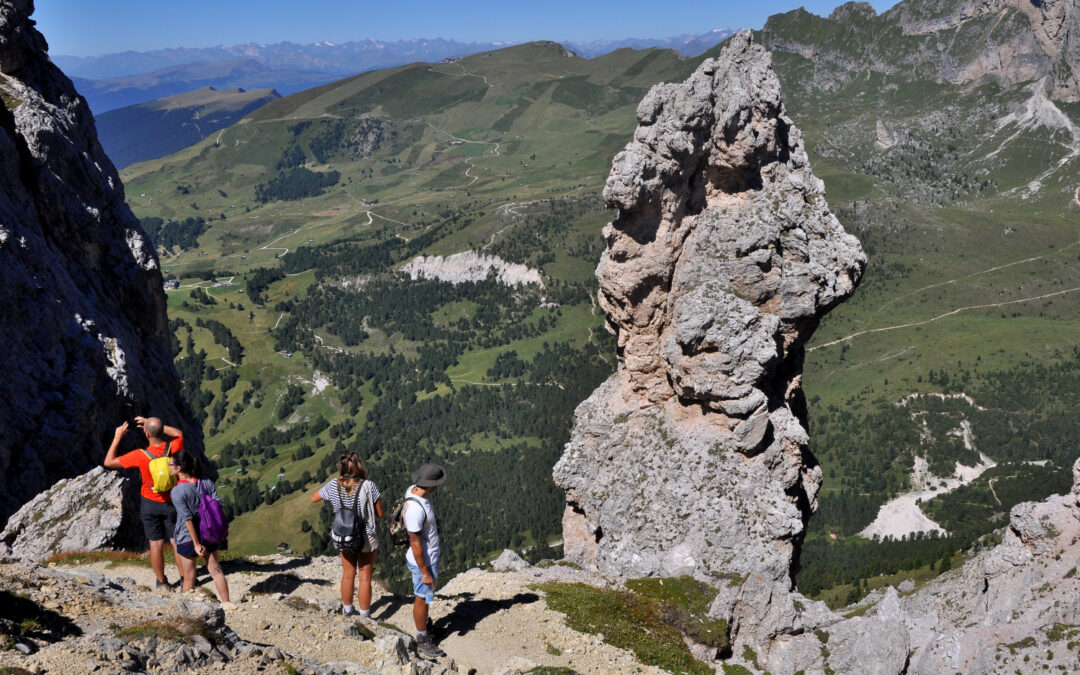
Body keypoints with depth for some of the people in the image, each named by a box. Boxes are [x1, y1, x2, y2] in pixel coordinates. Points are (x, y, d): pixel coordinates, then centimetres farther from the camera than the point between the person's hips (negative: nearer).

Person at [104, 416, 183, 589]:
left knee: (156, 543, 9)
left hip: (150, 503, -2)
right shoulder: (173, 448, -16)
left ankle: (161, 581, 18)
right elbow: (179, 433, 10)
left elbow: (109, 462, -11)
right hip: (171, 503, 2)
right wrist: (153, 425, 8)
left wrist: (117, 437, -4)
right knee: (176, 542, 10)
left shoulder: (140, 456, -22)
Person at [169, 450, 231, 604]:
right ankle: (226, 603, 19)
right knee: (216, 571, 15)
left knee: (189, 578, 8)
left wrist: (196, 544, -16)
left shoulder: (177, 492, -19)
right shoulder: (207, 482, -5)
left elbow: (188, 519, -19)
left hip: (187, 539, -5)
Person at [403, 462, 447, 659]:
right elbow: (415, 544, -28)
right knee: (423, 598, 10)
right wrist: (424, 572, -19)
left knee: (424, 595, 27)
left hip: (431, 555, 9)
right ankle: (422, 641, 28)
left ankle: (423, 624, 49)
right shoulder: (416, 509, -37)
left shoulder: (413, 489, -8)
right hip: (423, 560, -9)